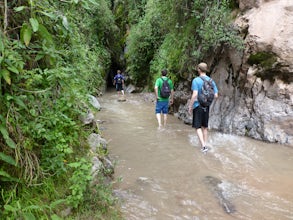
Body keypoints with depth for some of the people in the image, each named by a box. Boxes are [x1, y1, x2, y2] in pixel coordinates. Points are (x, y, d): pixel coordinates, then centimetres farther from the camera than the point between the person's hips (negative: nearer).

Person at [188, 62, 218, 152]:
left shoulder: (196, 80, -12)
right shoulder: (211, 81, 3)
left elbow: (194, 95, -19)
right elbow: (216, 95, 1)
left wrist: (190, 106, -10)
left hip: (198, 106, -5)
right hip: (207, 106, 5)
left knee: (198, 127, 2)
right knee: (205, 127, 15)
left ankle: (203, 146, -7)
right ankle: (205, 145, 22)